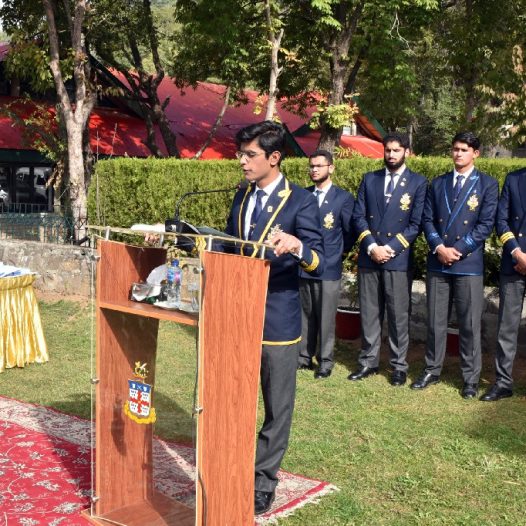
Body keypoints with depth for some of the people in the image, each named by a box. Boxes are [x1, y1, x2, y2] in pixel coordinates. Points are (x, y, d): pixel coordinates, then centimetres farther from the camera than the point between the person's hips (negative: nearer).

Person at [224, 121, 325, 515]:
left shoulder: (301, 202, -11)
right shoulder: (242, 197, 9)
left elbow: (318, 264, -19)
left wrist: (296, 246, -38)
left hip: (277, 319, -6)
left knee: (277, 406, 8)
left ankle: (263, 480, 23)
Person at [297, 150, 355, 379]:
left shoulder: (343, 198, -2)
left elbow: (350, 232, 3)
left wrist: (337, 252, 4)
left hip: (328, 267, -4)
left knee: (326, 317, 1)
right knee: (305, 314, 11)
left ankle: (326, 361, 11)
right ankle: (304, 356, 21)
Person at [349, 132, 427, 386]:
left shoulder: (418, 183, 2)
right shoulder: (369, 179, 10)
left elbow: (416, 223, -4)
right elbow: (358, 216, 5)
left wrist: (391, 248, -12)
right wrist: (371, 247, -9)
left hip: (399, 259, -3)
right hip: (368, 257, 3)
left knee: (399, 315, 2)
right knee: (369, 314, 8)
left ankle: (399, 365, 13)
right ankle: (368, 362, 18)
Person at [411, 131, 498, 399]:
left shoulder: (487, 184, 2)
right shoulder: (438, 183, 13)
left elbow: (486, 224, -5)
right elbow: (427, 219, 8)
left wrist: (458, 250, -12)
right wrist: (439, 247, -9)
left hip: (469, 263, -3)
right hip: (437, 262, 3)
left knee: (469, 323, 0)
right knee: (435, 320, 9)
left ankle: (471, 378, 11)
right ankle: (432, 370, 20)